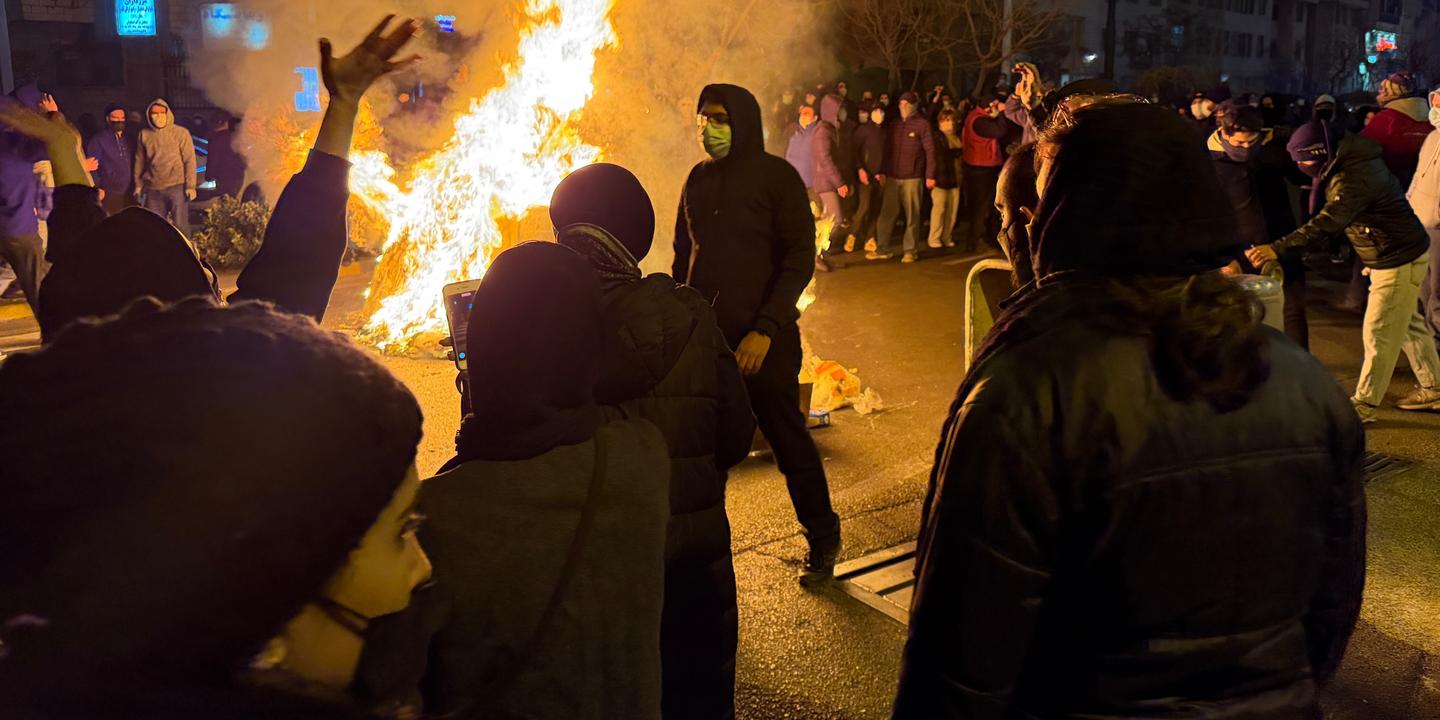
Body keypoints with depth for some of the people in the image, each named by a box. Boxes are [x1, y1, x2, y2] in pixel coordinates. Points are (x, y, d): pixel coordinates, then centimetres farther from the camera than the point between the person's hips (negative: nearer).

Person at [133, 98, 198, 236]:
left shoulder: (181, 133, -1)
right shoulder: (144, 135, 8)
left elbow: (189, 160, -3)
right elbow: (140, 161, 15)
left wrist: (190, 186, -7)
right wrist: (138, 184, 12)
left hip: (177, 186, -3)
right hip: (153, 189, 4)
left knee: (180, 226, -2)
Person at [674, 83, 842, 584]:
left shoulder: (776, 177, -5)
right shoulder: (698, 179, 11)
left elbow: (800, 260, -10)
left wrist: (765, 329, -17)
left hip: (762, 339, -4)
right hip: (704, 332, 5)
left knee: (788, 439, 4)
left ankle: (823, 540, 21)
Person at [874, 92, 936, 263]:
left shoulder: (922, 124, -2)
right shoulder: (894, 125, 13)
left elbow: (930, 151, -5)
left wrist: (930, 176, -11)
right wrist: (882, 172, 9)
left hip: (912, 178, -4)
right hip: (892, 177, 4)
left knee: (912, 216, 1)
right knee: (886, 214, 2)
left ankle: (910, 250, 7)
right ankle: (883, 249, 7)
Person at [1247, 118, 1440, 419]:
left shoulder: (1353, 179, -31)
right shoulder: (1352, 160, -1)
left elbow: (1326, 224, -42)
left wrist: (1276, 248, -48)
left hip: (1399, 261, -10)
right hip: (1401, 255, 10)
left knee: (1378, 334, -2)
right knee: (1409, 325, 21)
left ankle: (1363, 405, 6)